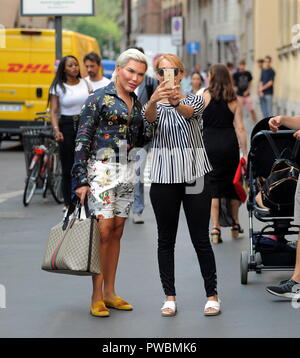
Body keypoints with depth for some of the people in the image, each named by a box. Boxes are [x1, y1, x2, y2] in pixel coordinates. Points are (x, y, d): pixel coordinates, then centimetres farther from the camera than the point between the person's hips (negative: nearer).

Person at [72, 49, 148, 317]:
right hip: (102, 170, -6)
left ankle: (110, 293, 15)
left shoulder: (135, 102, 13)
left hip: (127, 171, 7)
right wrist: (81, 180, -13)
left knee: (117, 232, 8)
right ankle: (96, 297, -5)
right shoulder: (99, 98, -6)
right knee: (103, 231, -10)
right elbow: (82, 140, -8)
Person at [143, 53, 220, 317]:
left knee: (201, 239, 1)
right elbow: (149, 117, -20)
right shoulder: (152, 104, 5)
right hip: (164, 177, 1)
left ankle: (212, 295, 10)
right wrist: (154, 100, -44)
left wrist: (177, 103, -47)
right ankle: (170, 297, 14)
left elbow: (190, 112, -22)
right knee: (166, 240, 5)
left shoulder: (194, 100, 3)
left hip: (194, 176, -1)